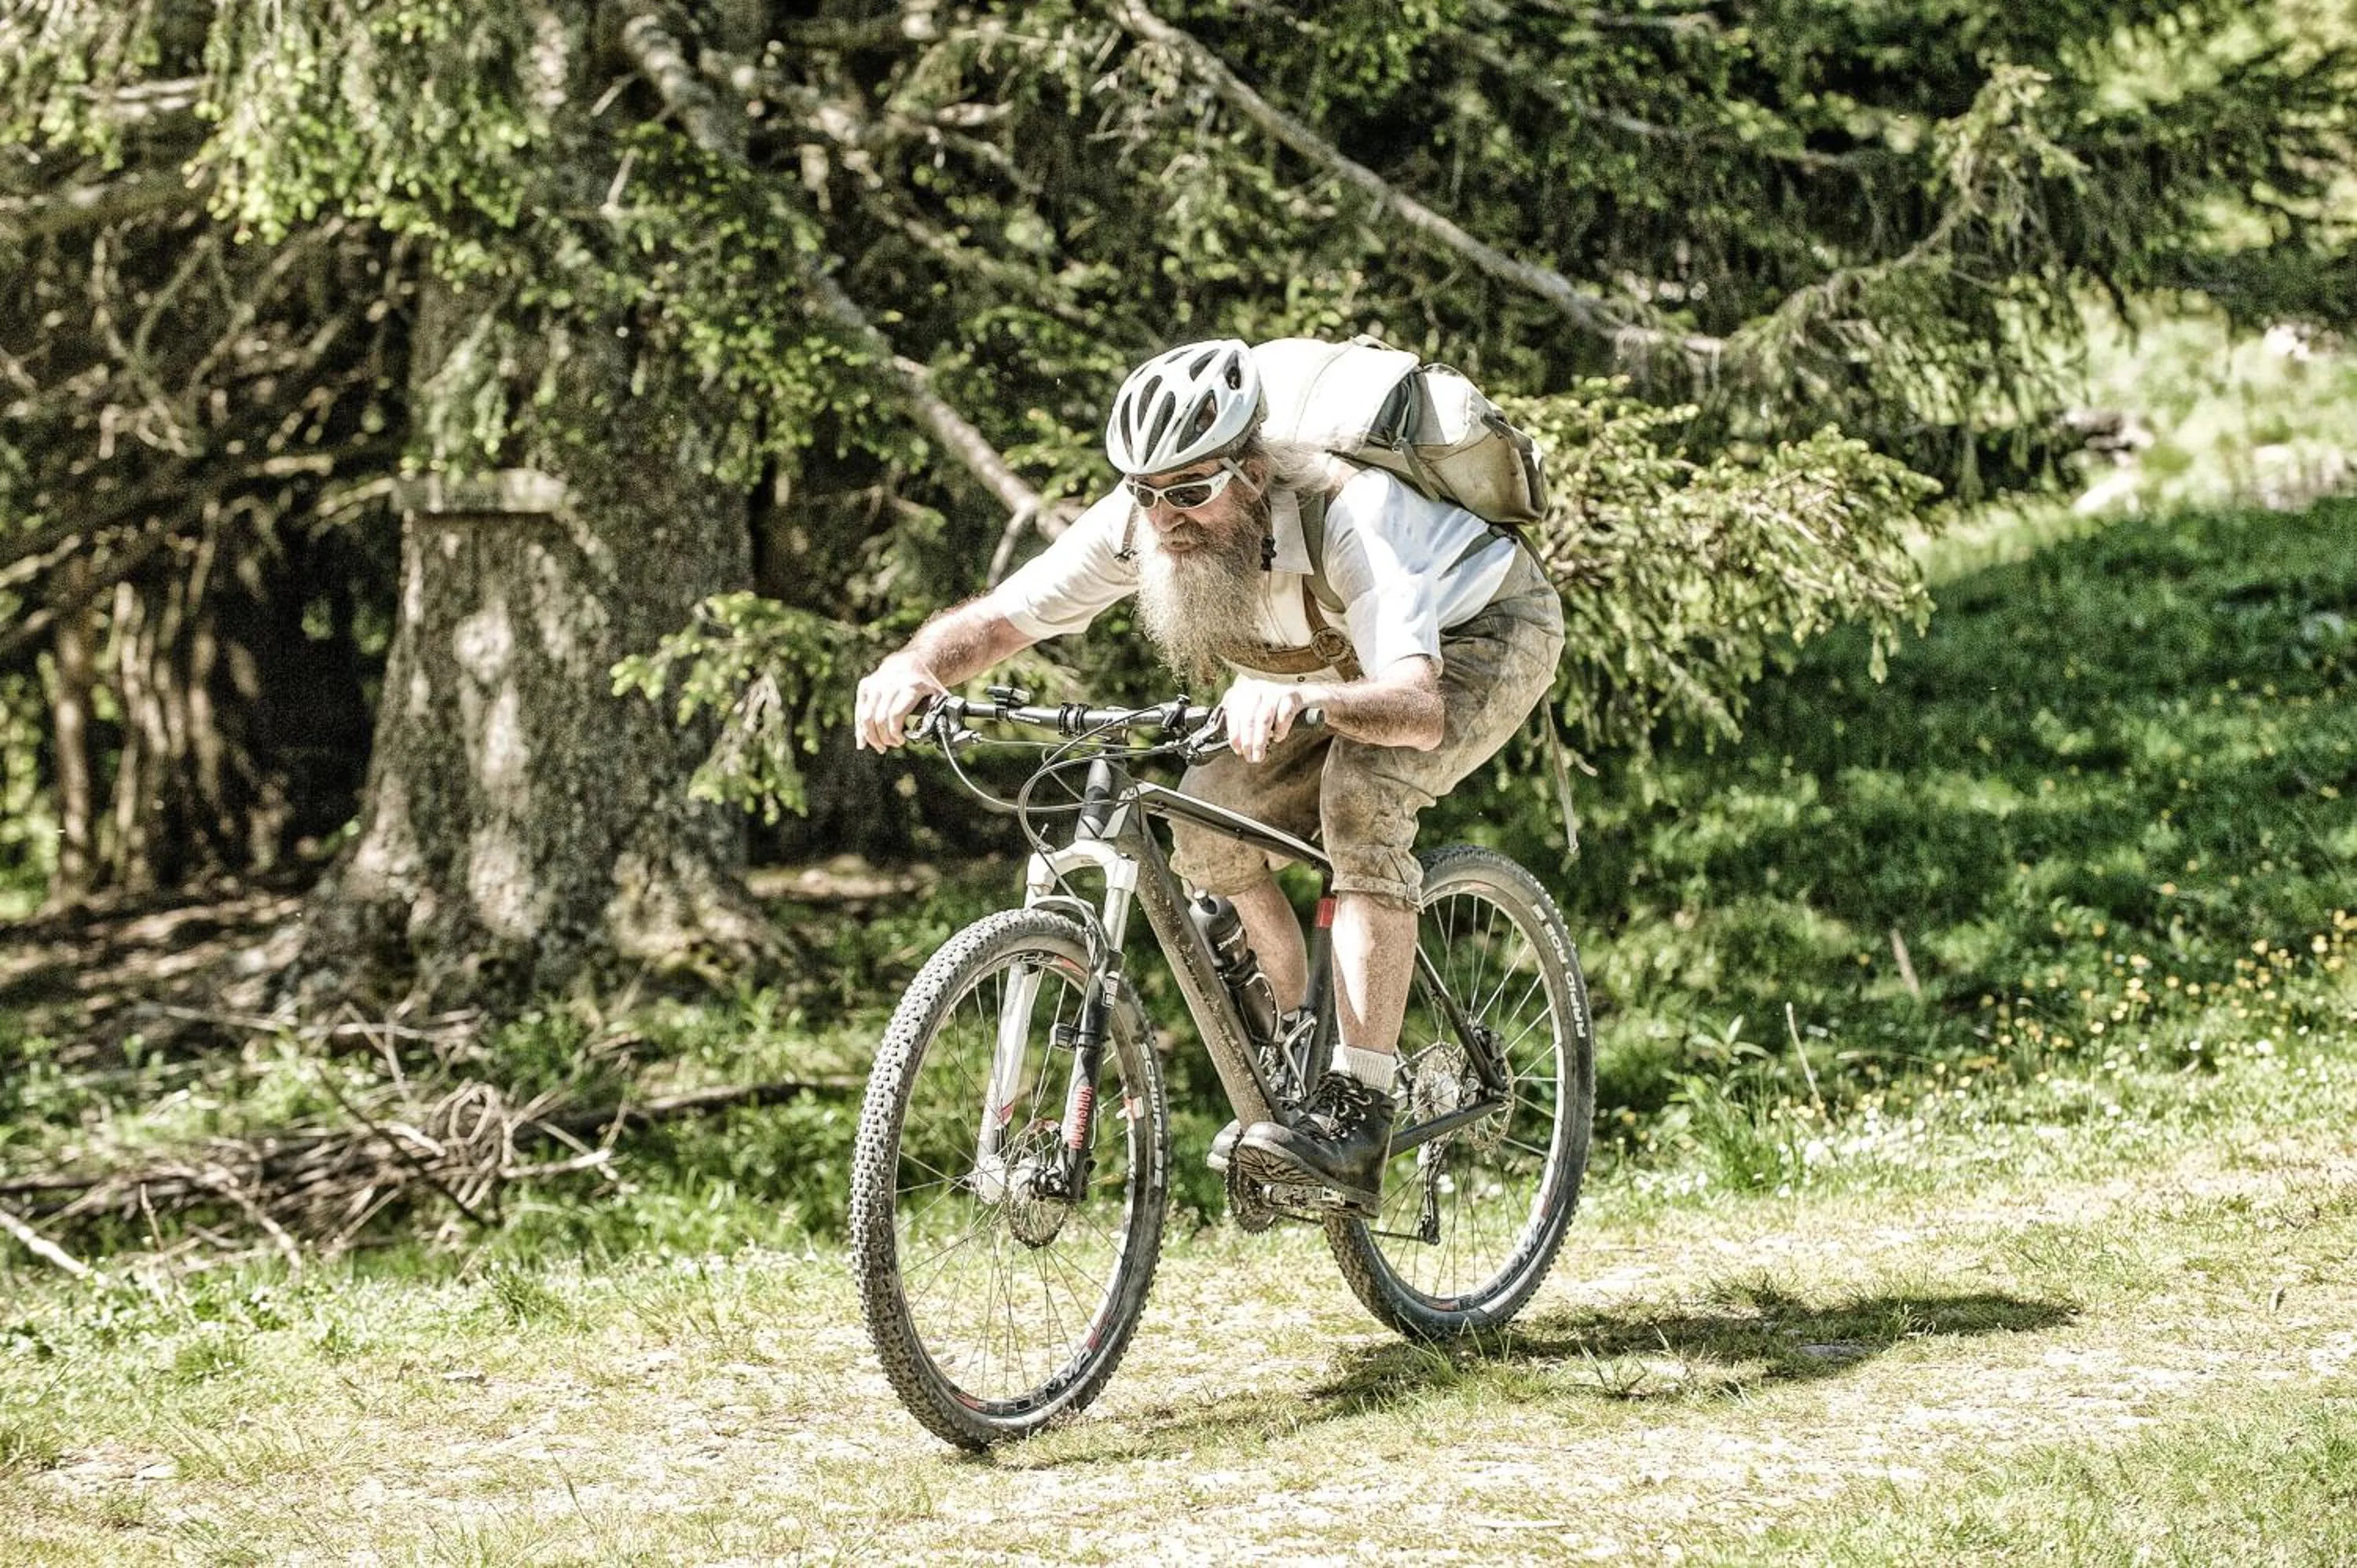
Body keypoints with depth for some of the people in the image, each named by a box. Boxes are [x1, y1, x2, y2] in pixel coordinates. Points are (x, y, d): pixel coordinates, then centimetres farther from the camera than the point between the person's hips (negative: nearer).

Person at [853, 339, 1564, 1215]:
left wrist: (1301, 696, -72)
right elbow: (994, 621, -21)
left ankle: (1357, 1114, -34)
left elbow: (1419, 708, -53)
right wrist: (916, 665, -44)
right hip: (1341, 661, 7)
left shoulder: (1348, 517, -41)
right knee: (1210, 815, -15)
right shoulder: (1140, 523, -24)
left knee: (1360, 789, -34)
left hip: (1486, 635, -7)